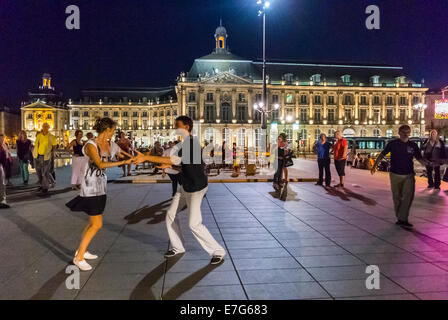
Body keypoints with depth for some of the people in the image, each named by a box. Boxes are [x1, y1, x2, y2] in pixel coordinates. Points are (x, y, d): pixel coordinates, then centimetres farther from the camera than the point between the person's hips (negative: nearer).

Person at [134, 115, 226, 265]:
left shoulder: (191, 143, -23)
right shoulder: (187, 142, 8)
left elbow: (174, 160, -34)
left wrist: (145, 158, -34)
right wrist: (170, 165, 1)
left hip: (196, 188, -10)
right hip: (185, 186, 10)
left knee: (194, 223, -10)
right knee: (171, 215, 12)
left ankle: (218, 251, 6)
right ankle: (177, 247, 29)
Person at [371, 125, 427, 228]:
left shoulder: (413, 145, 2)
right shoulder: (393, 143, -2)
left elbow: (420, 158, 6)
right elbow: (382, 154, 5)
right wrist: (375, 165, -1)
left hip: (409, 175, 1)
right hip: (395, 174, 0)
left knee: (408, 196, -11)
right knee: (397, 197, 7)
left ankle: (402, 219, -5)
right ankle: (400, 218, 21)